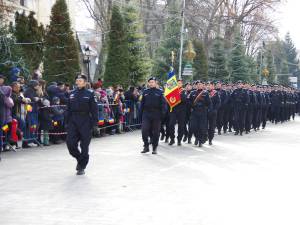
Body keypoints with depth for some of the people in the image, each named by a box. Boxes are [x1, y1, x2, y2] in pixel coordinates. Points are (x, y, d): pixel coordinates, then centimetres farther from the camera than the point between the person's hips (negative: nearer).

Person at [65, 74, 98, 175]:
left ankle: (82, 167, 13)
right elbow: (68, 109, 14)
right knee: (70, 143, -4)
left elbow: (94, 109, -4)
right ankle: (79, 158, 24)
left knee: (84, 145, 2)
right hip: (73, 121, 4)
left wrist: (94, 123, -10)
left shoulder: (90, 94, -2)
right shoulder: (72, 94, 11)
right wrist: (67, 122, 9)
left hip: (85, 122, -4)